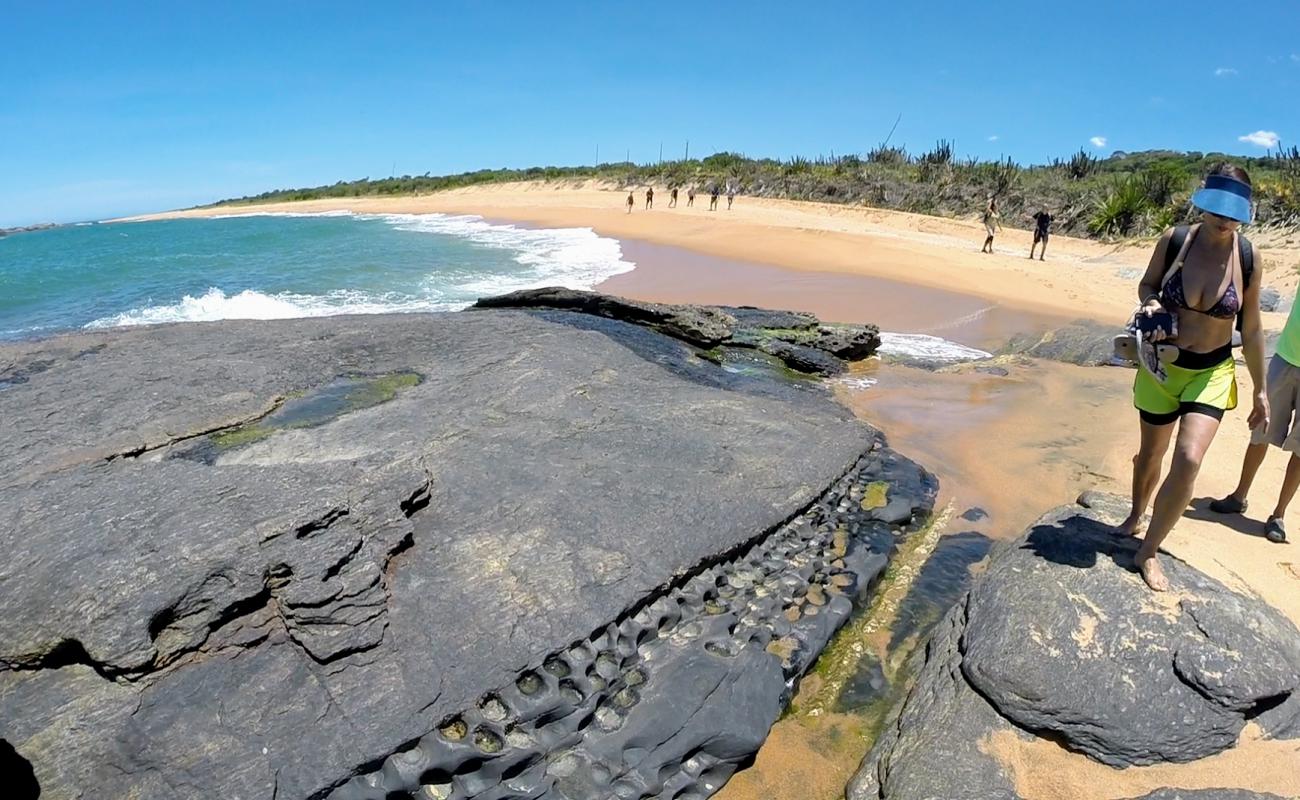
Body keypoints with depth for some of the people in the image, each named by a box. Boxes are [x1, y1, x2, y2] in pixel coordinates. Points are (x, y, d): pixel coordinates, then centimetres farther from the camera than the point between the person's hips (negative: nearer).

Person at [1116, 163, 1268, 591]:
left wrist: (1260, 389, 5)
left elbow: (1251, 329, 1)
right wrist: (1151, 303, -17)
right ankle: (1136, 515, 46)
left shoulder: (1247, 258, -8)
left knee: (1189, 460, -16)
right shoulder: (1174, 240, -9)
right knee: (1151, 453, 15)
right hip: (1161, 365, 1)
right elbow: (1147, 284, 8)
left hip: (1212, 374, -1)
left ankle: (1147, 552, 0)